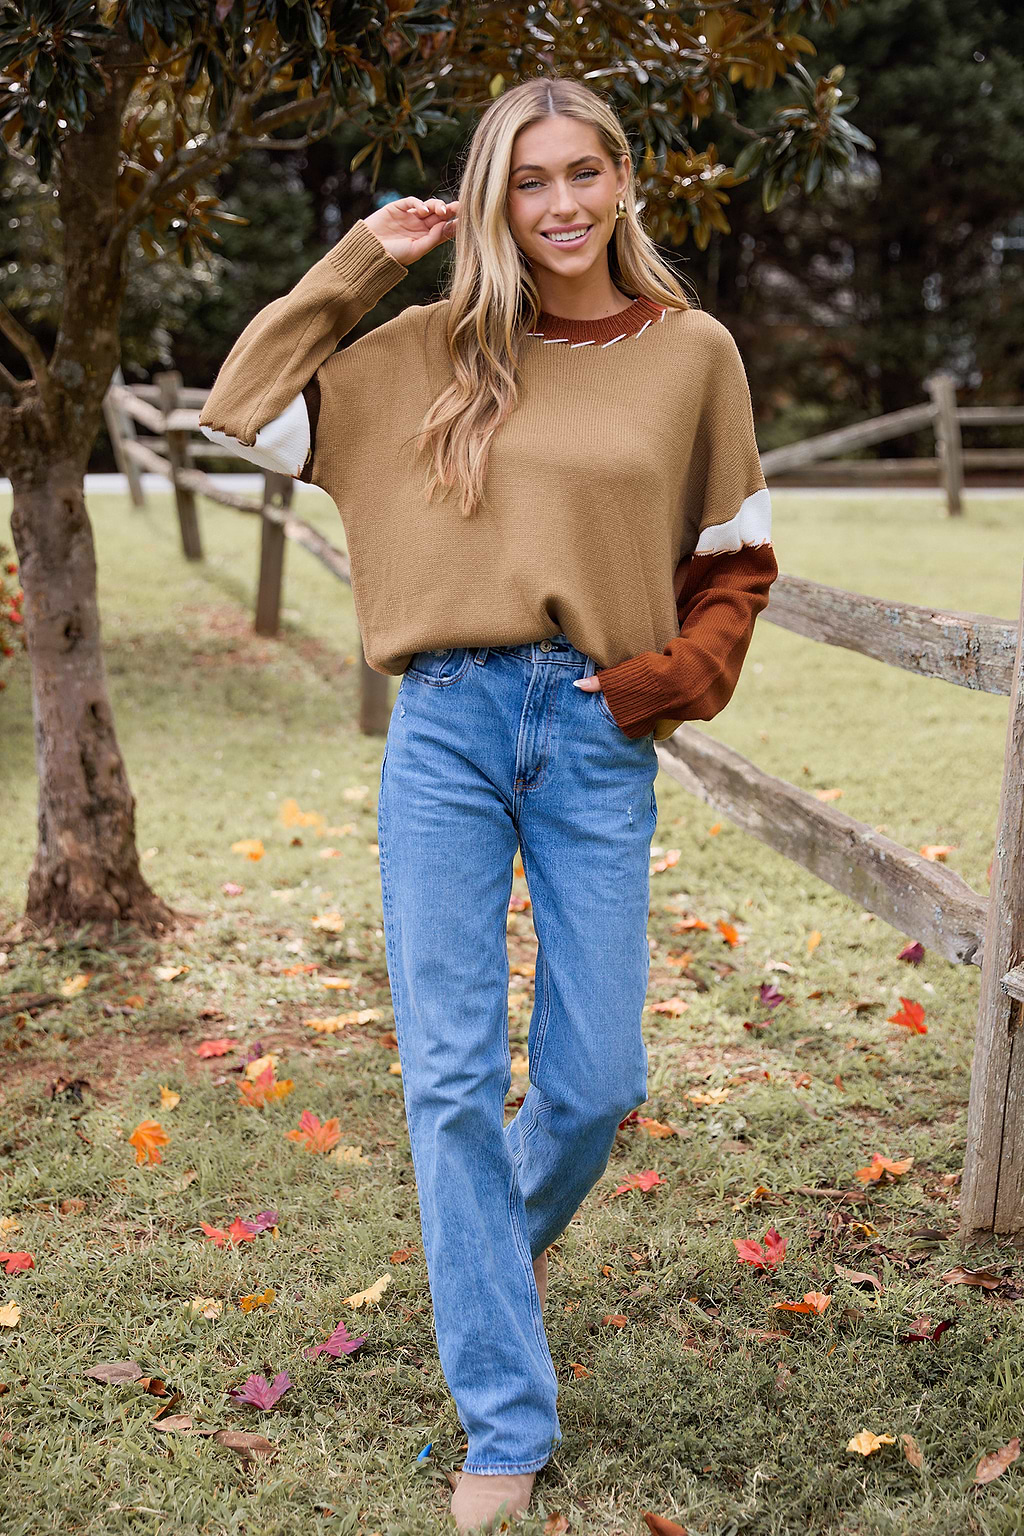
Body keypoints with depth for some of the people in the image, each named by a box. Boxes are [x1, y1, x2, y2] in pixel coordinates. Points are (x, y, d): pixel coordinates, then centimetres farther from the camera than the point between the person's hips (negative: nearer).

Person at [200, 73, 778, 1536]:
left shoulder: (691, 352, 7)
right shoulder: (436, 349, 9)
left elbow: (736, 559, 12)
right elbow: (247, 412, 10)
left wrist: (673, 681, -3)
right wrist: (362, 260, 7)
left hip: (597, 742, 0)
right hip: (448, 728, 0)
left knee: (596, 1082, 4)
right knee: (452, 1076, 0)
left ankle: (518, 1233, 43)